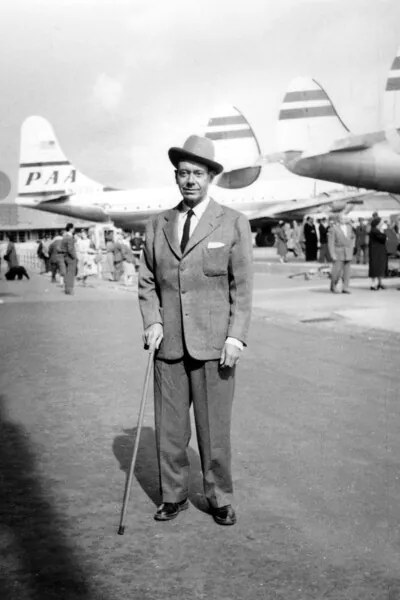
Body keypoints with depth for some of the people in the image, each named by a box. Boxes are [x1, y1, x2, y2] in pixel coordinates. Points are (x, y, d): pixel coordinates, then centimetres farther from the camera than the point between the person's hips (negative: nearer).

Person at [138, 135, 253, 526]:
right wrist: (152, 322, -2)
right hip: (169, 344, 3)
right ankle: (173, 496, 24)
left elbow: (242, 286, 0)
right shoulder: (157, 226, 10)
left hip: (213, 343, -3)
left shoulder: (233, 224, 2)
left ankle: (220, 500, 20)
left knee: (214, 427, 3)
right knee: (169, 426, 8)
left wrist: (236, 336, -9)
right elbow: (147, 283, 14)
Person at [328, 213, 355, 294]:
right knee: (337, 271, -7)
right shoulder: (333, 228, -7)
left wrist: (351, 247, 14)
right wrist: (333, 254, -14)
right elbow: (331, 242, -9)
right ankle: (333, 286, 14)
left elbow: (352, 237, 23)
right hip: (338, 252, -5)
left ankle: (345, 288, 6)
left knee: (347, 271, 2)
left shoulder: (349, 226, 10)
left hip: (348, 253, 5)